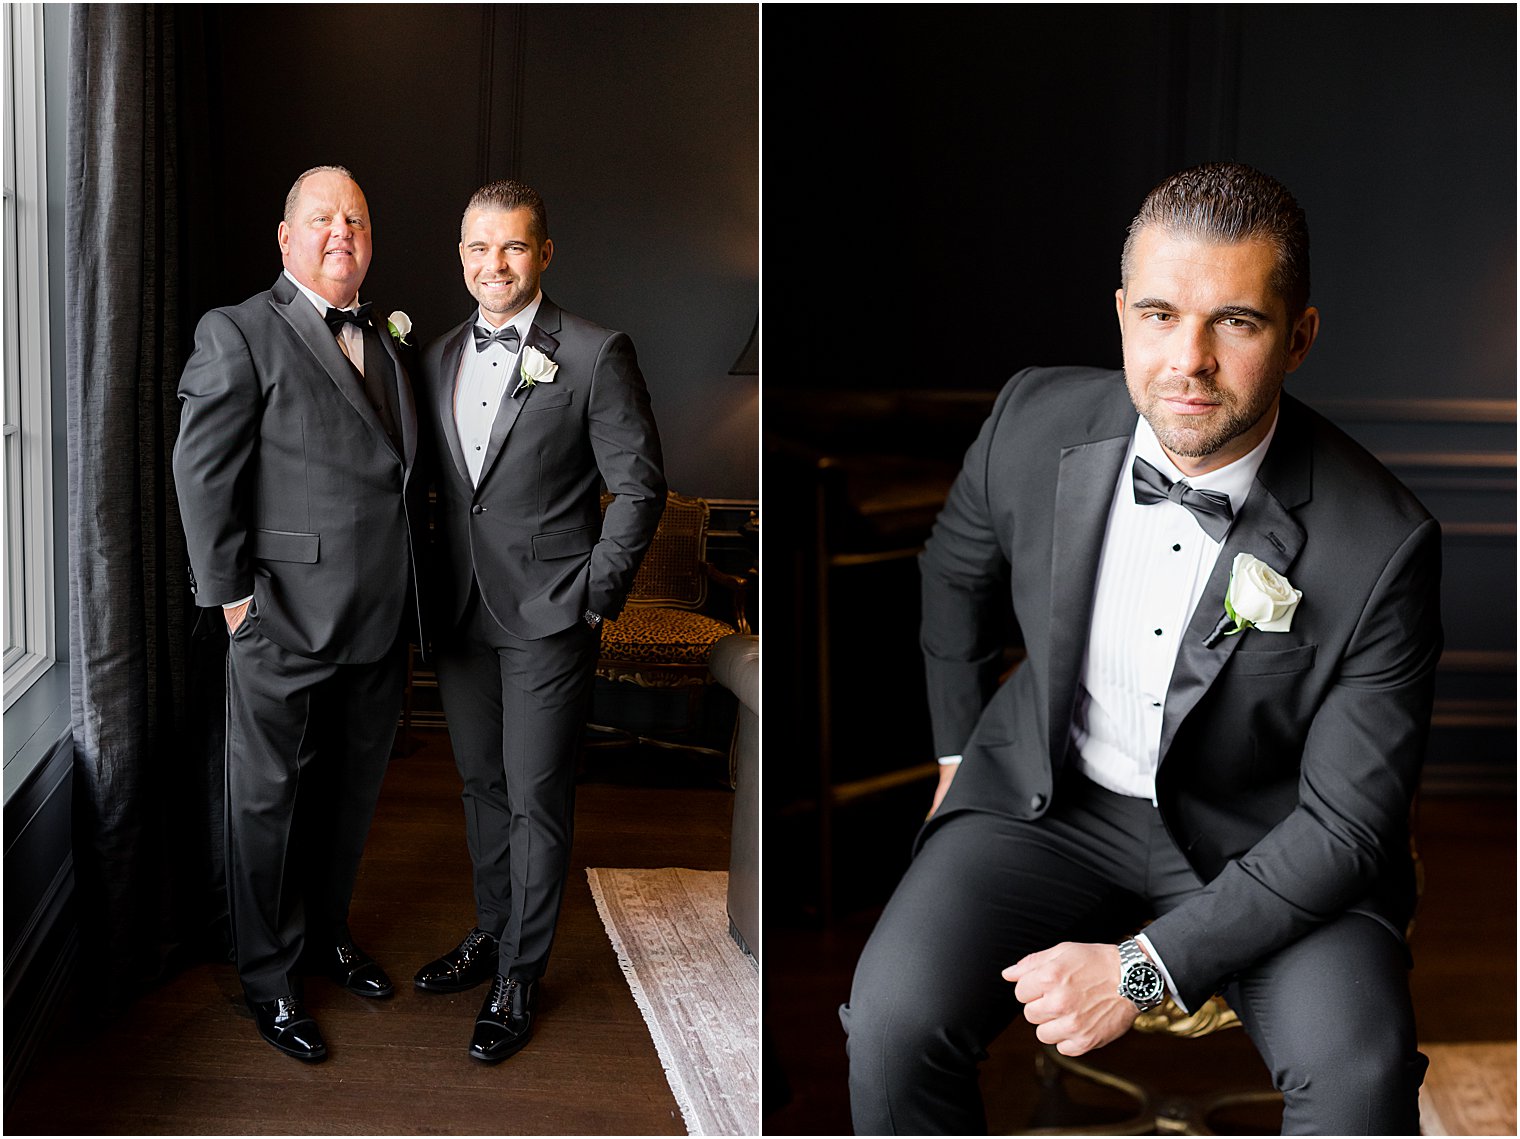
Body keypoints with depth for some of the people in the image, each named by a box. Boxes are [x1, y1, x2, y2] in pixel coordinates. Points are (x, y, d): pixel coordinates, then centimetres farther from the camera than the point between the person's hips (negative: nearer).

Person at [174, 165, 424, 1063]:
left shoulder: (389, 340, 12)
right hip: (287, 619, -6)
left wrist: (411, 576, 11)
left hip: (381, 618, 6)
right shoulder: (238, 334, -7)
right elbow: (203, 472, -11)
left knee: (354, 788, 18)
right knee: (270, 796, 8)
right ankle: (270, 977, 24)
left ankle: (329, 933, 39)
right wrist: (232, 594, -13)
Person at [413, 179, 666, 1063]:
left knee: (536, 799, 1)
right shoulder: (438, 357, 9)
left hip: (549, 617, -5)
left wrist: (595, 598, -10)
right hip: (460, 615, 6)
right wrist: (431, 581, 9)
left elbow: (640, 486, -8)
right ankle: (492, 933, 36)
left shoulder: (596, 355, -9)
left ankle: (519, 979, 15)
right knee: (483, 783, 18)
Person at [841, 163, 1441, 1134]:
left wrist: (1145, 967, -22)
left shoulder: (1382, 547, -22)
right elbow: (956, 570, 10)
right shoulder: (1036, 421, -13)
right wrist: (958, 754, 13)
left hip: (1261, 835, -1)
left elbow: (1347, 826, -16)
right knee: (893, 1022, -20)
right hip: (1049, 796, 2)